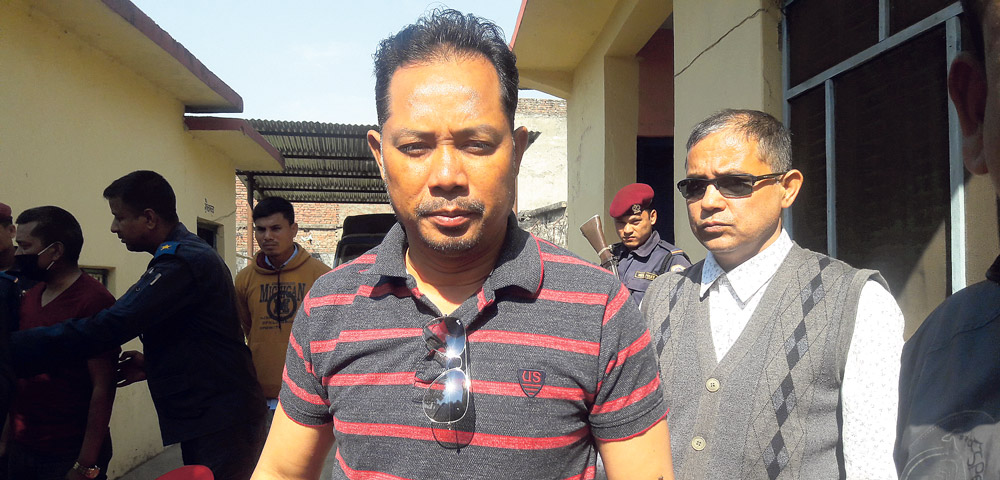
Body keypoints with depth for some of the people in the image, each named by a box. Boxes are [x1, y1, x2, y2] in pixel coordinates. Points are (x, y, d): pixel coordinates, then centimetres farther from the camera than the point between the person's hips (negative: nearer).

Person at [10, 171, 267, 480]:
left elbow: (109, 326, -25)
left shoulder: (182, 262, -19)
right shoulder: (192, 253, 14)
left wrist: (12, 349, -21)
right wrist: (153, 365, 8)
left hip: (219, 426, -10)